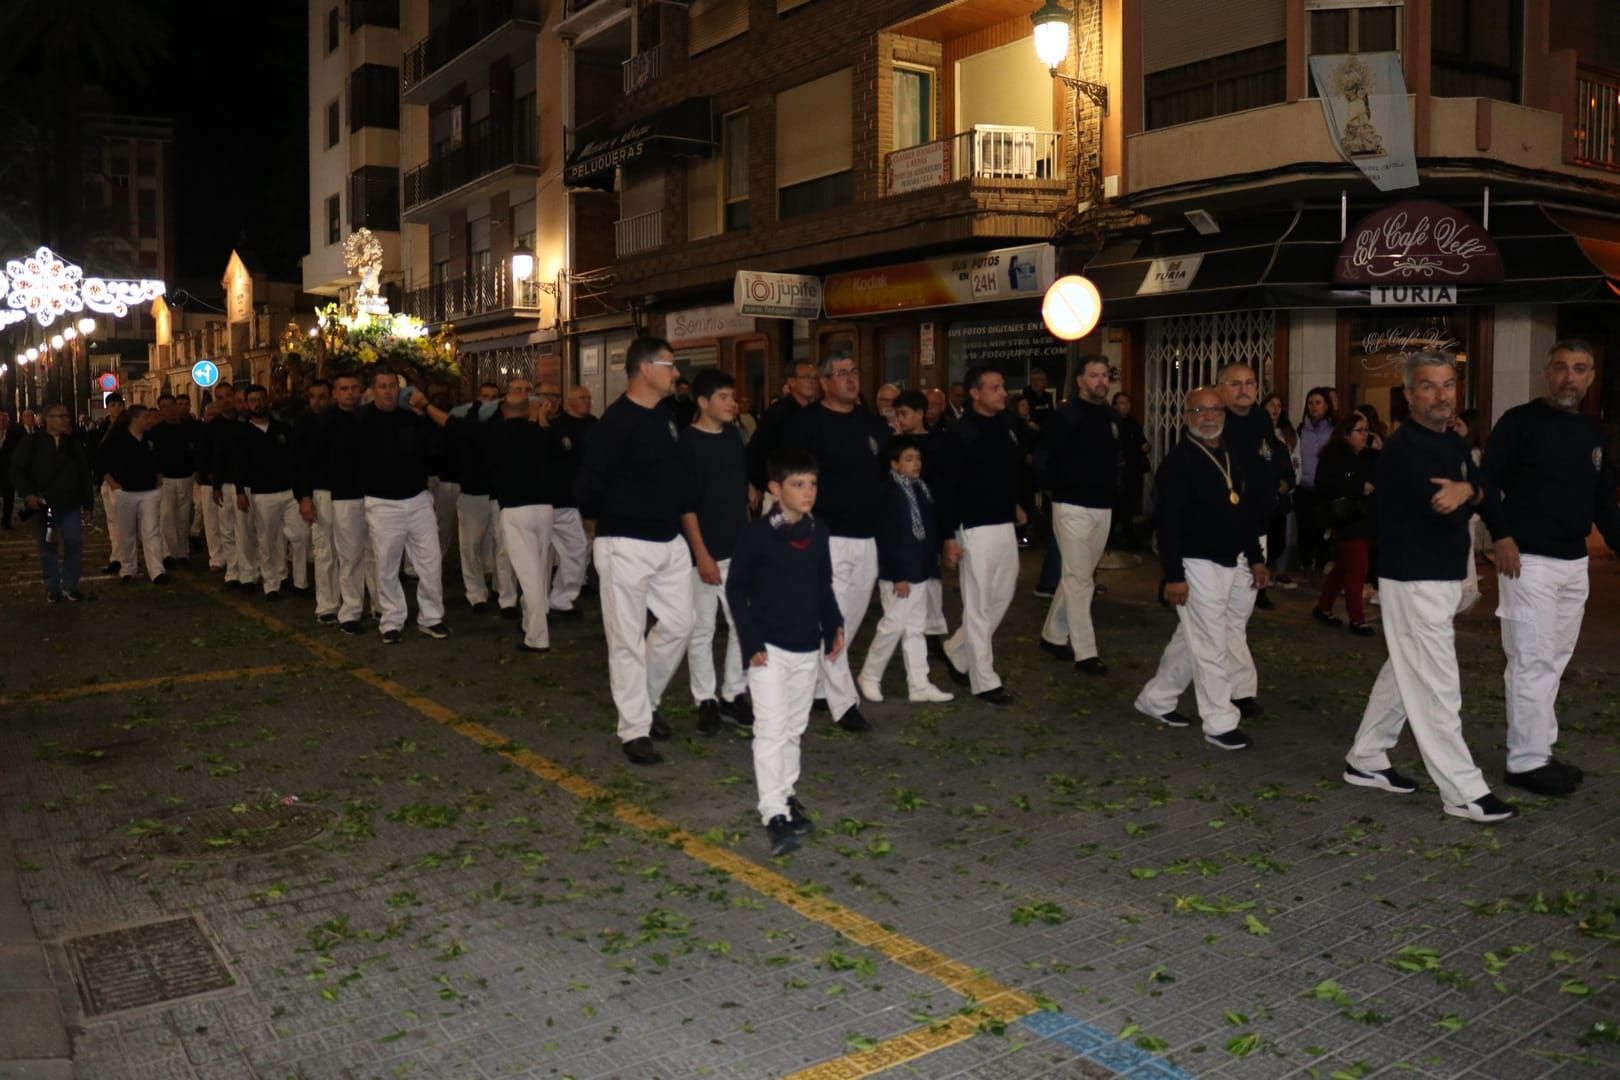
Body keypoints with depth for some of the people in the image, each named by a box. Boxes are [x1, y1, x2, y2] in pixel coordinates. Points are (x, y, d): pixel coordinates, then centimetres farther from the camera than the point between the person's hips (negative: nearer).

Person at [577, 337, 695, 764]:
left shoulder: (668, 416, 9)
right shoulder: (616, 421, -16)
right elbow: (590, 482, -15)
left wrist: (670, 515, 12)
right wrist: (606, 520, 1)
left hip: (670, 541, 8)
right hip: (626, 545, -8)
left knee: (679, 625, 12)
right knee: (628, 638, 1)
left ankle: (646, 701, 32)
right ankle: (634, 730, 10)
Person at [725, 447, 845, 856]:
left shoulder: (818, 532, 4)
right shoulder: (757, 534, -13)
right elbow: (735, 589, -8)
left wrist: (834, 625, 3)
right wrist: (751, 642, -12)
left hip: (808, 647, 6)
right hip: (769, 649, -6)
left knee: (794, 727, 17)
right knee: (771, 729, -8)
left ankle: (787, 793, 32)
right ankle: (775, 814, -6)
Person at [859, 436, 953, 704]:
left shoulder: (922, 489, 9)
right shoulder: (890, 493, -16)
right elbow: (888, 539, -19)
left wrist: (932, 564, 14)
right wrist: (898, 576, -20)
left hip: (920, 571, 8)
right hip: (897, 574, -8)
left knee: (915, 628, 12)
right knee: (893, 625, -2)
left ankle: (919, 685, 18)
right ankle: (869, 677, 16)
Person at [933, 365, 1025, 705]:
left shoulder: (1005, 425, 8)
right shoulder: (961, 433, -13)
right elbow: (946, 488, -14)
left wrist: (1014, 504, 17)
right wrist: (948, 536, -17)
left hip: (1005, 525, 8)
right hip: (976, 528, -8)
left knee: (1003, 595, 15)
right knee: (978, 606, 0)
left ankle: (956, 652, 32)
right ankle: (985, 682, 8)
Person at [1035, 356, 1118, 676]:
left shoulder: (1112, 417, 10)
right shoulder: (1066, 416, -10)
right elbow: (1042, 460, -9)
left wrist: (1112, 489, 11)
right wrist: (1063, 487, 1)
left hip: (1103, 507, 7)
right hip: (1073, 507, -7)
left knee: (1079, 575, 13)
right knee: (1080, 579, -6)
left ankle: (1053, 635, 27)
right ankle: (1085, 653, -3)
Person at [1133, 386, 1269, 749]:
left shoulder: (1235, 458, 12)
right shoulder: (1178, 462, -11)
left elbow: (1246, 511, 20)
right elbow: (1168, 522, -15)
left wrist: (1256, 559, 16)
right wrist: (1173, 575, -19)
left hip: (1235, 564, 8)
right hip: (1199, 565, -8)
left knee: (1191, 640, 16)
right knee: (1211, 647, -2)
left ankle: (1155, 699, 30)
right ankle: (1219, 725, 9)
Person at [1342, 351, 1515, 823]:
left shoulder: (1453, 445, 13)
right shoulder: (1404, 448, -16)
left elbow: (1488, 496, 3)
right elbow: (1443, 509, -27)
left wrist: (1468, 490, -17)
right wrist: (1471, 494, -9)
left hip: (1442, 579, 10)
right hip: (1415, 582, -10)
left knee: (1404, 676, 16)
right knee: (1436, 686, -5)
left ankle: (1365, 761, 28)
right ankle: (1464, 792, 0)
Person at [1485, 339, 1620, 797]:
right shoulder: (1520, 422, -7)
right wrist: (1502, 536, -21)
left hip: (1574, 564, 7)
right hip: (1529, 562, -7)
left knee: (1552, 663, 13)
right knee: (1533, 663, -5)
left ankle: (1540, 750, 22)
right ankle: (1527, 761, 1)